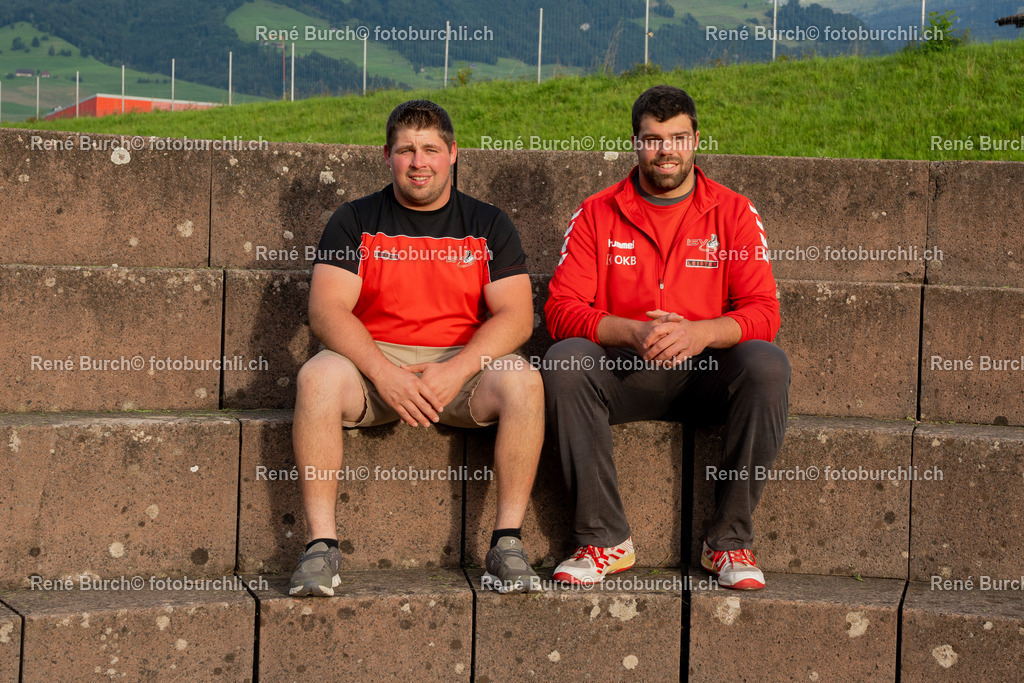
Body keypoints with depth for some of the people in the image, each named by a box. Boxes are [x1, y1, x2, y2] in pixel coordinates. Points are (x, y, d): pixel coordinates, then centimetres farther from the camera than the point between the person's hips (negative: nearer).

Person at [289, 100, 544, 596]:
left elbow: (515, 316, -3)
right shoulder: (356, 221, 6)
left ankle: (507, 542, -24)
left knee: (522, 379, -30)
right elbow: (326, 311, -6)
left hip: (463, 364, 1)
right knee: (317, 376, -32)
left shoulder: (488, 224, 8)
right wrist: (384, 374, -22)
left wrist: (454, 372, -20)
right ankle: (321, 544, -28)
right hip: (373, 362, 0)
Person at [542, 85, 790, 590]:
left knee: (767, 364, -30)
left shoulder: (733, 213, 5)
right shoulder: (597, 215, 5)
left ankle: (730, 540, -20)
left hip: (706, 376, 0)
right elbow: (561, 310, -5)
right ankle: (605, 539, -24)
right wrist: (634, 332, -23)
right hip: (623, 373, 0)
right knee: (564, 360, -30)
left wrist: (699, 333, -25)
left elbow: (763, 312, -4)